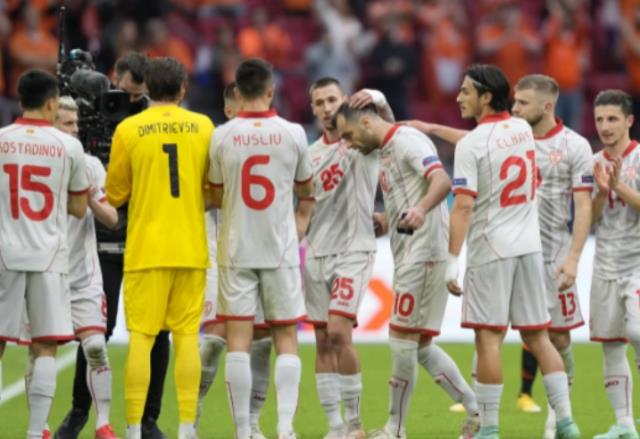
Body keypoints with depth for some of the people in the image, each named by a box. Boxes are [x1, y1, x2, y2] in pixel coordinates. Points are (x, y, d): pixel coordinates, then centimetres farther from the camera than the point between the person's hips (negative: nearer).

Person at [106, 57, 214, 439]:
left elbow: (115, 194, 3)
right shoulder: (203, 126, 2)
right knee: (187, 336, 4)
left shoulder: (129, 130, -3)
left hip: (146, 249, -1)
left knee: (141, 338, 0)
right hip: (191, 248, 1)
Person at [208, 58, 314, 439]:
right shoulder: (293, 134, -3)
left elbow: (216, 196, 7)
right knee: (286, 338, 6)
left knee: (239, 338, 1)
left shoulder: (222, 137, -4)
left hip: (236, 250, 0)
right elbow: (306, 191, 11)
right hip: (282, 250, 0)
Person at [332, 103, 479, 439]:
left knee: (402, 338, -6)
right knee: (420, 345, 10)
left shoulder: (407, 141, -11)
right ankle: (476, 412, 12)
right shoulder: (385, 152, 19)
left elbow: (442, 181, -27)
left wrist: (420, 209, -44)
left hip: (424, 254, -10)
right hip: (408, 256, 10)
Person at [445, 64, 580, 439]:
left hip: (490, 251, -6)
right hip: (530, 247, 6)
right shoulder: (523, 130, 8)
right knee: (538, 337, 9)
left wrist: (453, 261, -15)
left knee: (488, 338, -4)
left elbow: (464, 207, -17)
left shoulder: (471, 145, -12)